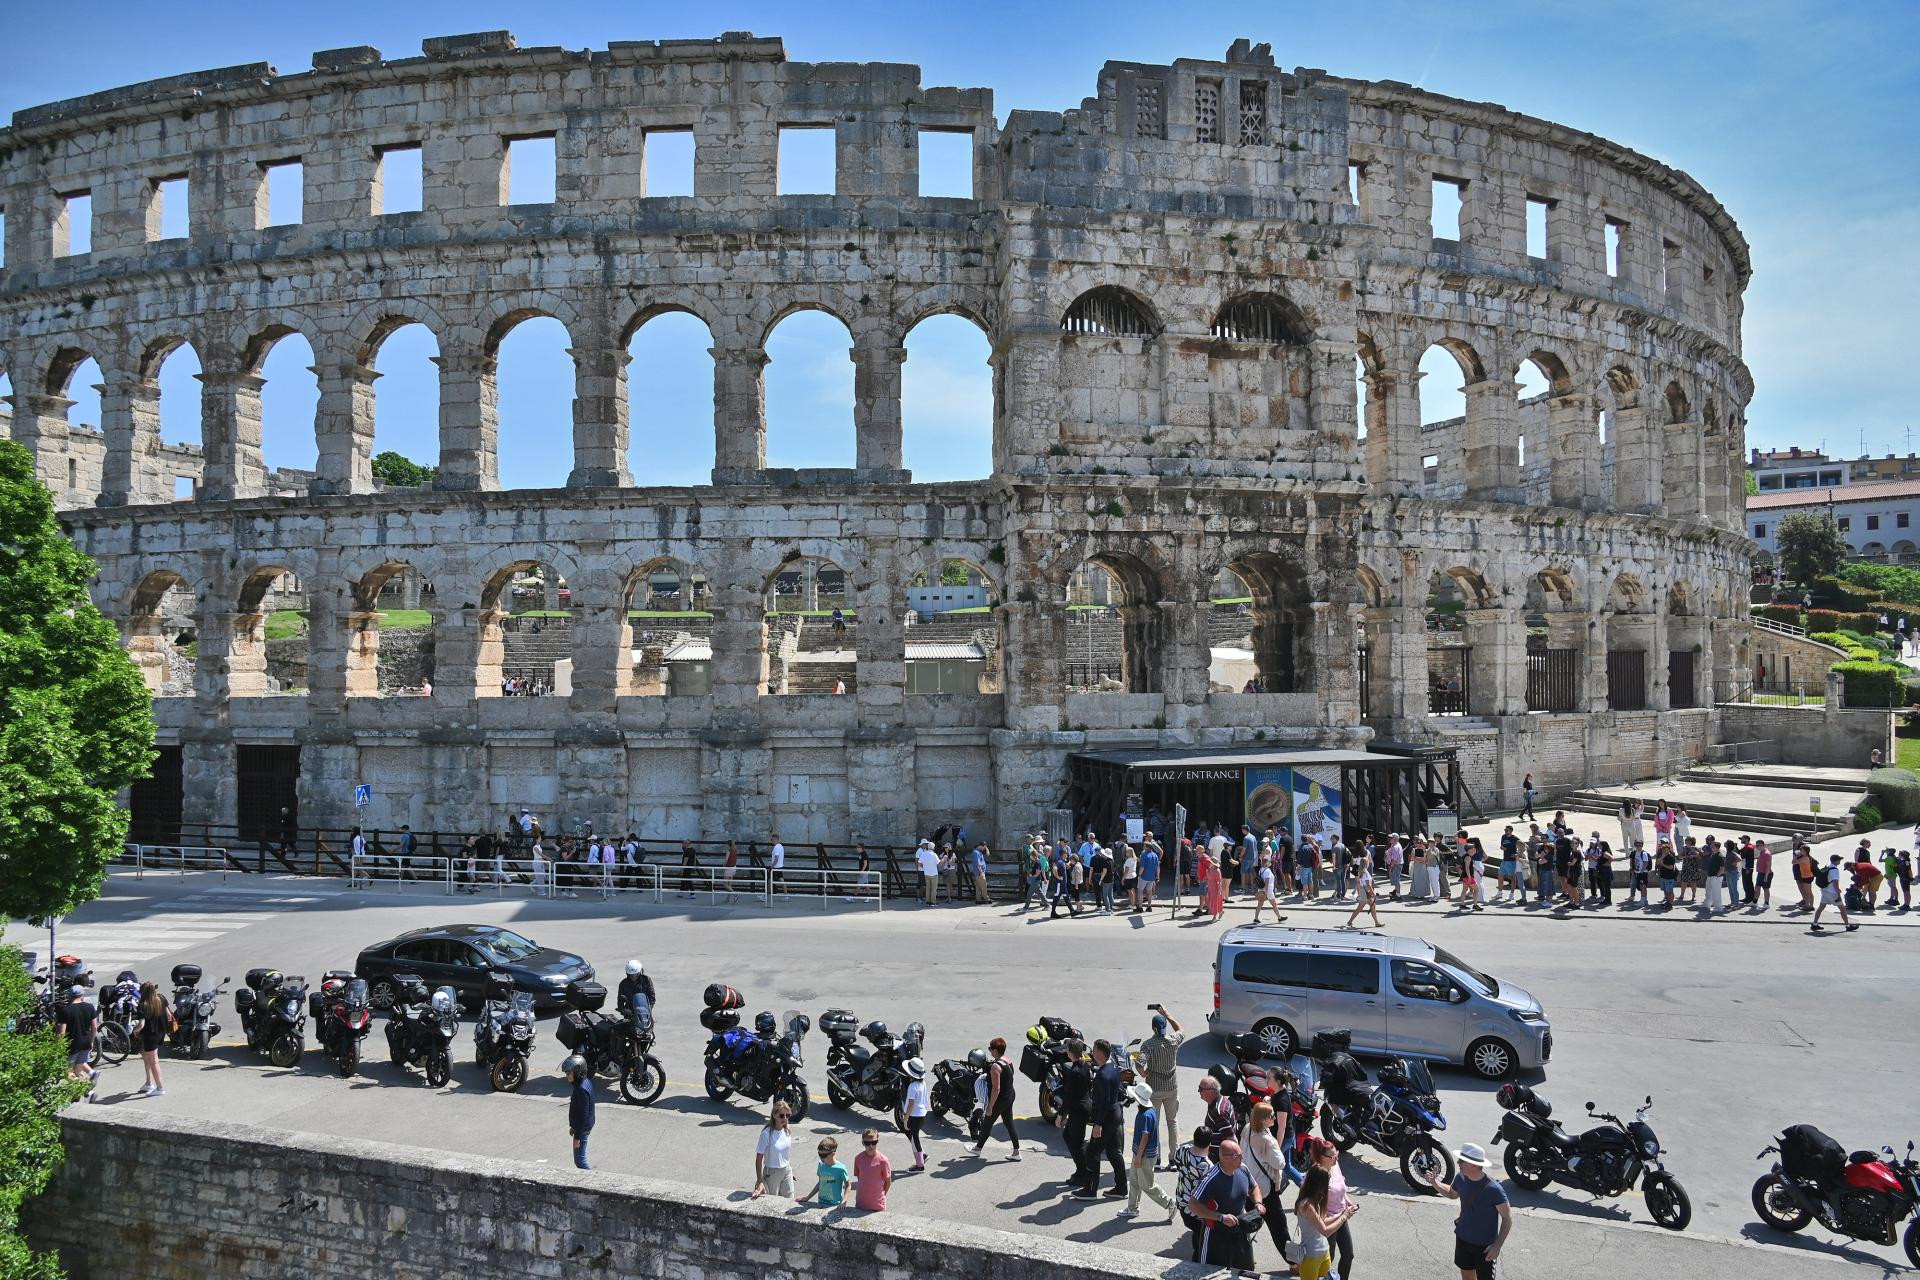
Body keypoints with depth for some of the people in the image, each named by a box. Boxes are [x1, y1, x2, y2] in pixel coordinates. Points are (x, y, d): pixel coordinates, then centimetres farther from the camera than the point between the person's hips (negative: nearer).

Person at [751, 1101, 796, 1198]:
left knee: (789, 1201, 11)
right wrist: (760, 1182, -22)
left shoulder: (787, 1131, -5)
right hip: (772, 1173, -5)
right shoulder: (767, 1133, -22)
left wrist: (790, 1170, 14)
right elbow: (759, 1158, -19)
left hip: (787, 1171, 5)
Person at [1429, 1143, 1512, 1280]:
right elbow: (1452, 1194, 13)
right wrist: (1434, 1183, -4)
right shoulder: (1460, 1178, -11)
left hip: (1484, 1246, -6)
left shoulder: (1494, 1189, -29)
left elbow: (1507, 1218, -19)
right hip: (1463, 1238, 6)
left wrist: (1497, 1246, -22)